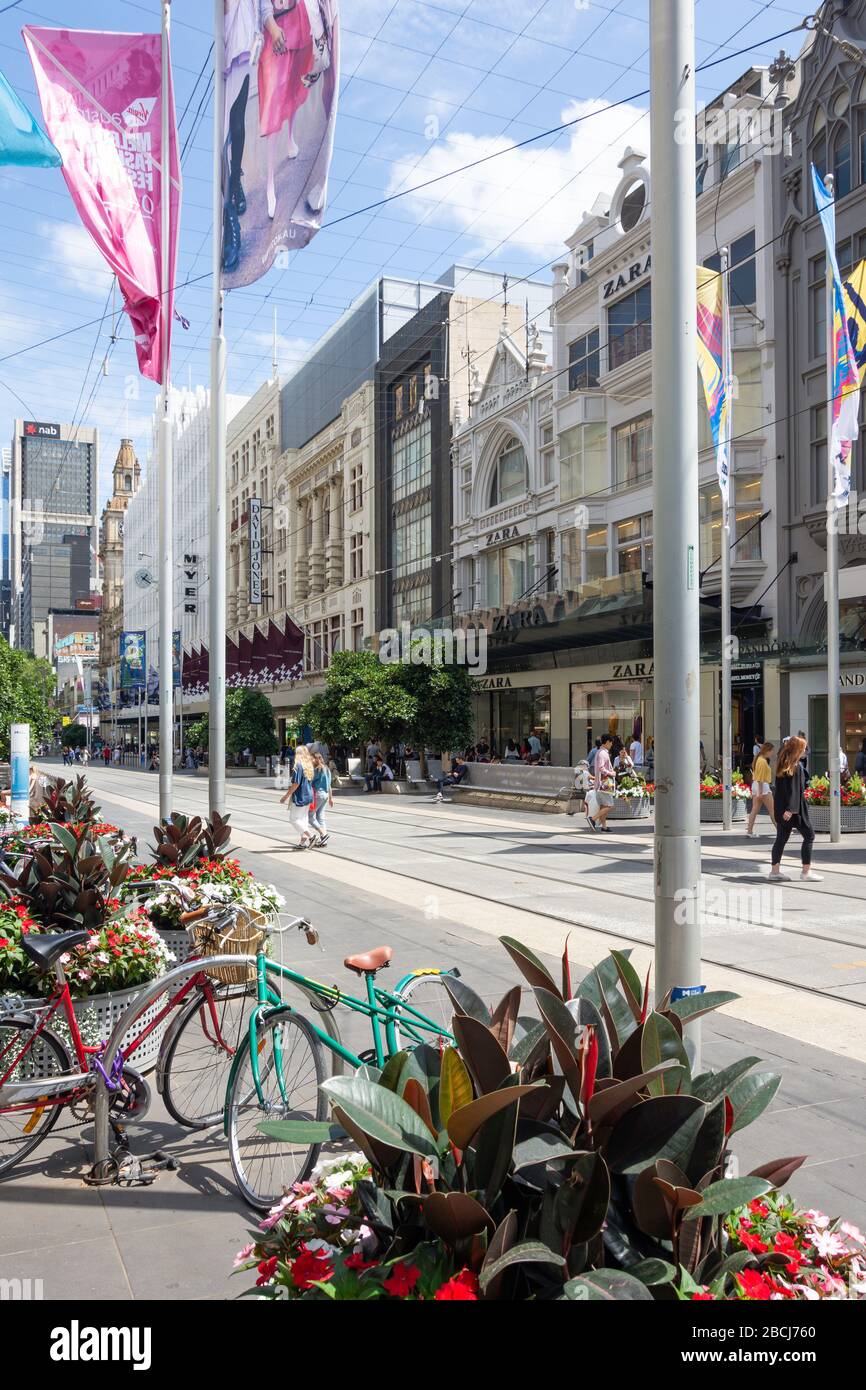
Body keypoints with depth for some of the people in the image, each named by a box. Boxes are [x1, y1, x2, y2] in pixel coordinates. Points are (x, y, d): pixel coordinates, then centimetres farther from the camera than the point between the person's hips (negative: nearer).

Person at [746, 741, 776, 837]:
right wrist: (761, 792, -20)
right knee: (772, 810, -2)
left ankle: (749, 830, 6)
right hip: (763, 786, -10)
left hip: (755, 785, 10)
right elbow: (760, 778, -19)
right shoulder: (763, 761, -16)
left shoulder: (758, 759, 14)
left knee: (755, 809, 8)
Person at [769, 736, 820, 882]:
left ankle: (774, 870, 11)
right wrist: (791, 809, -24)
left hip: (782, 808, 8)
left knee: (782, 838, 10)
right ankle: (806, 871, 2)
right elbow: (793, 789, -20)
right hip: (795, 809, -8)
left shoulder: (783, 765, 10)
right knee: (809, 836, 2)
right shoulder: (795, 767, -15)